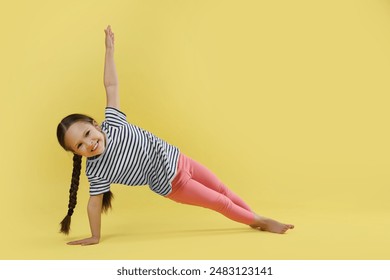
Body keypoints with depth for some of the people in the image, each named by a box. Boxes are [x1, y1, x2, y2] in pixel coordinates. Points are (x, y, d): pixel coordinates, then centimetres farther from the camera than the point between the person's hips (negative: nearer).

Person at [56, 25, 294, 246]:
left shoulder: (112, 123, -15)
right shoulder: (96, 170, -22)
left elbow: (111, 86, -10)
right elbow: (95, 203, -14)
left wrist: (109, 49, -8)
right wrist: (95, 237, -10)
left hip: (176, 158, 4)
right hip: (172, 184, -3)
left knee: (222, 190, 17)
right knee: (220, 202, 6)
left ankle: (256, 218, 41)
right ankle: (260, 222, 32)